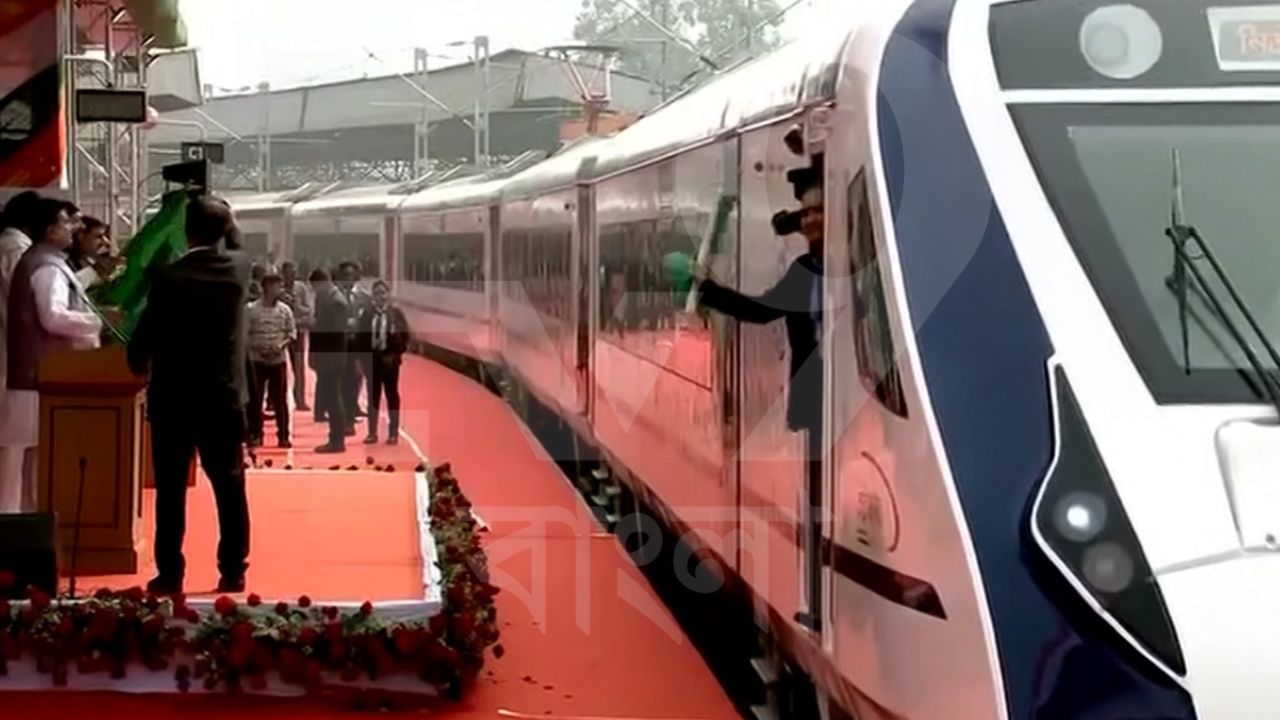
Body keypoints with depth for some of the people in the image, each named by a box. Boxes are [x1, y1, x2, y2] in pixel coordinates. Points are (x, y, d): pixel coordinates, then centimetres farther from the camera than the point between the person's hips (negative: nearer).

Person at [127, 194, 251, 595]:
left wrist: (140, 366, 12)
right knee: (230, 487, 8)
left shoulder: (169, 277, -13)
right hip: (224, 397, 3)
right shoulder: (238, 269, -3)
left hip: (173, 398, -3)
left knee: (171, 490, 4)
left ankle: (170, 574, 5)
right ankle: (233, 571, 8)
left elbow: (144, 337, -7)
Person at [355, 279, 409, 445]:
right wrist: (364, 355, -5)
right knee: (373, 396, 8)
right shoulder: (367, 314, 3)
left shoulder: (396, 313, -3)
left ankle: (393, 433, 12)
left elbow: (404, 337, -5)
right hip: (372, 359, 2)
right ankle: (372, 433, 13)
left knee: (392, 395, 6)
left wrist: (395, 355, -13)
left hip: (389, 359, -2)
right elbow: (360, 336, 4)